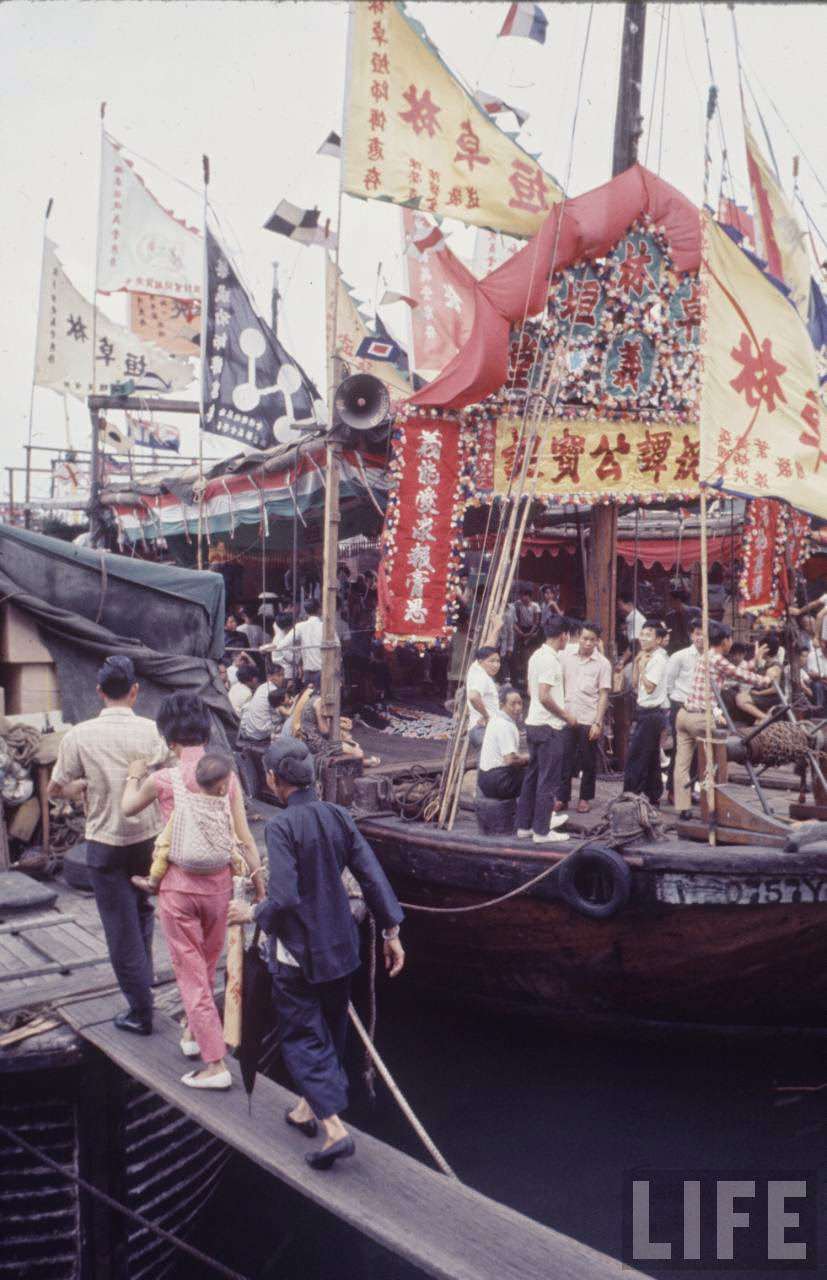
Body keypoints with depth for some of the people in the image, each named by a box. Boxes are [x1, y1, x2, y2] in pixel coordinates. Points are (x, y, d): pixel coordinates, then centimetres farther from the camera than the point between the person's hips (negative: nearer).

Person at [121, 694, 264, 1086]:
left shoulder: (162, 780, -13)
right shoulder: (227, 776, -7)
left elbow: (128, 808, 8)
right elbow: (245, 838, -4)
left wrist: (133, 777, 27)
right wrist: (260, 886, 7)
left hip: (179, 887, -3)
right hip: (218, 885, 4)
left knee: (191, 973, 7)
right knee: (207, 966, 24)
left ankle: (215, 1064, 7)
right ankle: (193, 1032, 45)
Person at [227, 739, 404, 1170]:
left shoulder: (281, 826, -20)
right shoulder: (339, 816, -1)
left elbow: (284, 898, -25)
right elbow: (372, 876, -1)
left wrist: (253, 913, -6)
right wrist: (391, 930, 7)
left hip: (298, 951, -6)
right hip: (341, 947, 7)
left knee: (302, 1037, 5)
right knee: (330, 1032, 20)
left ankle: (334, 1128, -4)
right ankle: (309, 1108, 38)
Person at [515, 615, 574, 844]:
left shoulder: (536, 655, 11)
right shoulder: (550, 660, -18)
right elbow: (544, 696, -24)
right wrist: (565, 715, -12)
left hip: (533, 723, 10)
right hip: (549, 726, -10)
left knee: (532, 776, 15)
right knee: (548, 781, -2)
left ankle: (524, 825, 21)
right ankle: (541, 831, 2)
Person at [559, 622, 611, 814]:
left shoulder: (603, 663, -3)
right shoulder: (566, 656, 3)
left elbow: (603, 695, -3)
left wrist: (598, 723, -9)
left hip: (588, 720, -2)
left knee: (588, 762, 7)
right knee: (564, 759, 5)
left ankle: (585, 798, 20)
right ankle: (563, 798, 15)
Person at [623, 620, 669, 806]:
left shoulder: (658, 659, -14)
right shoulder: (648, 658, 15)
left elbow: (649, 687, -22)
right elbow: (635, 684, 15)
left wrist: (642, 666, -13)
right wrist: (637, 662, 6)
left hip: (652, 713, -10)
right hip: (646, 712, 10)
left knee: (634, 758, -9)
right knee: (650, 760, 14)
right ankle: (654, 798, 21)